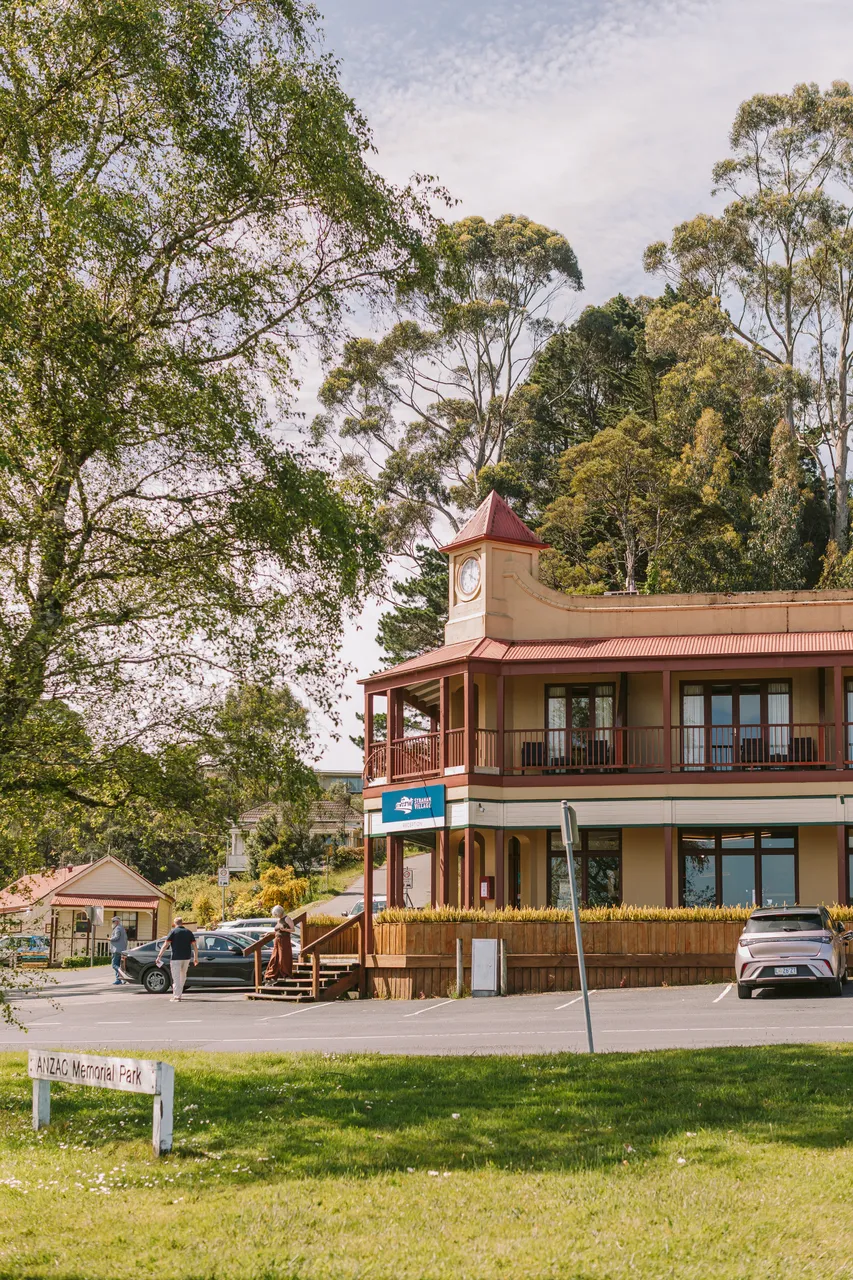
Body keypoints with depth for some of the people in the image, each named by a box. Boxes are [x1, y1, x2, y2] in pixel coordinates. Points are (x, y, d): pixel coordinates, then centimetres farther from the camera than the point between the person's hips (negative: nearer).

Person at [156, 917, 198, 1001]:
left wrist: (159, 956, -11)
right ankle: (179, 993, 29)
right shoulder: (189, 932, 9)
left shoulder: (173, 932, -2)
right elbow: (195, 945, 7)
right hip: (186, 958, 4)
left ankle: (176, 996, -6)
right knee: (183, 976, 20)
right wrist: (196, 957, 13)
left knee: (176, 977, -1)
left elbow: (165, 944, -10)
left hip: (176, 957, -4)